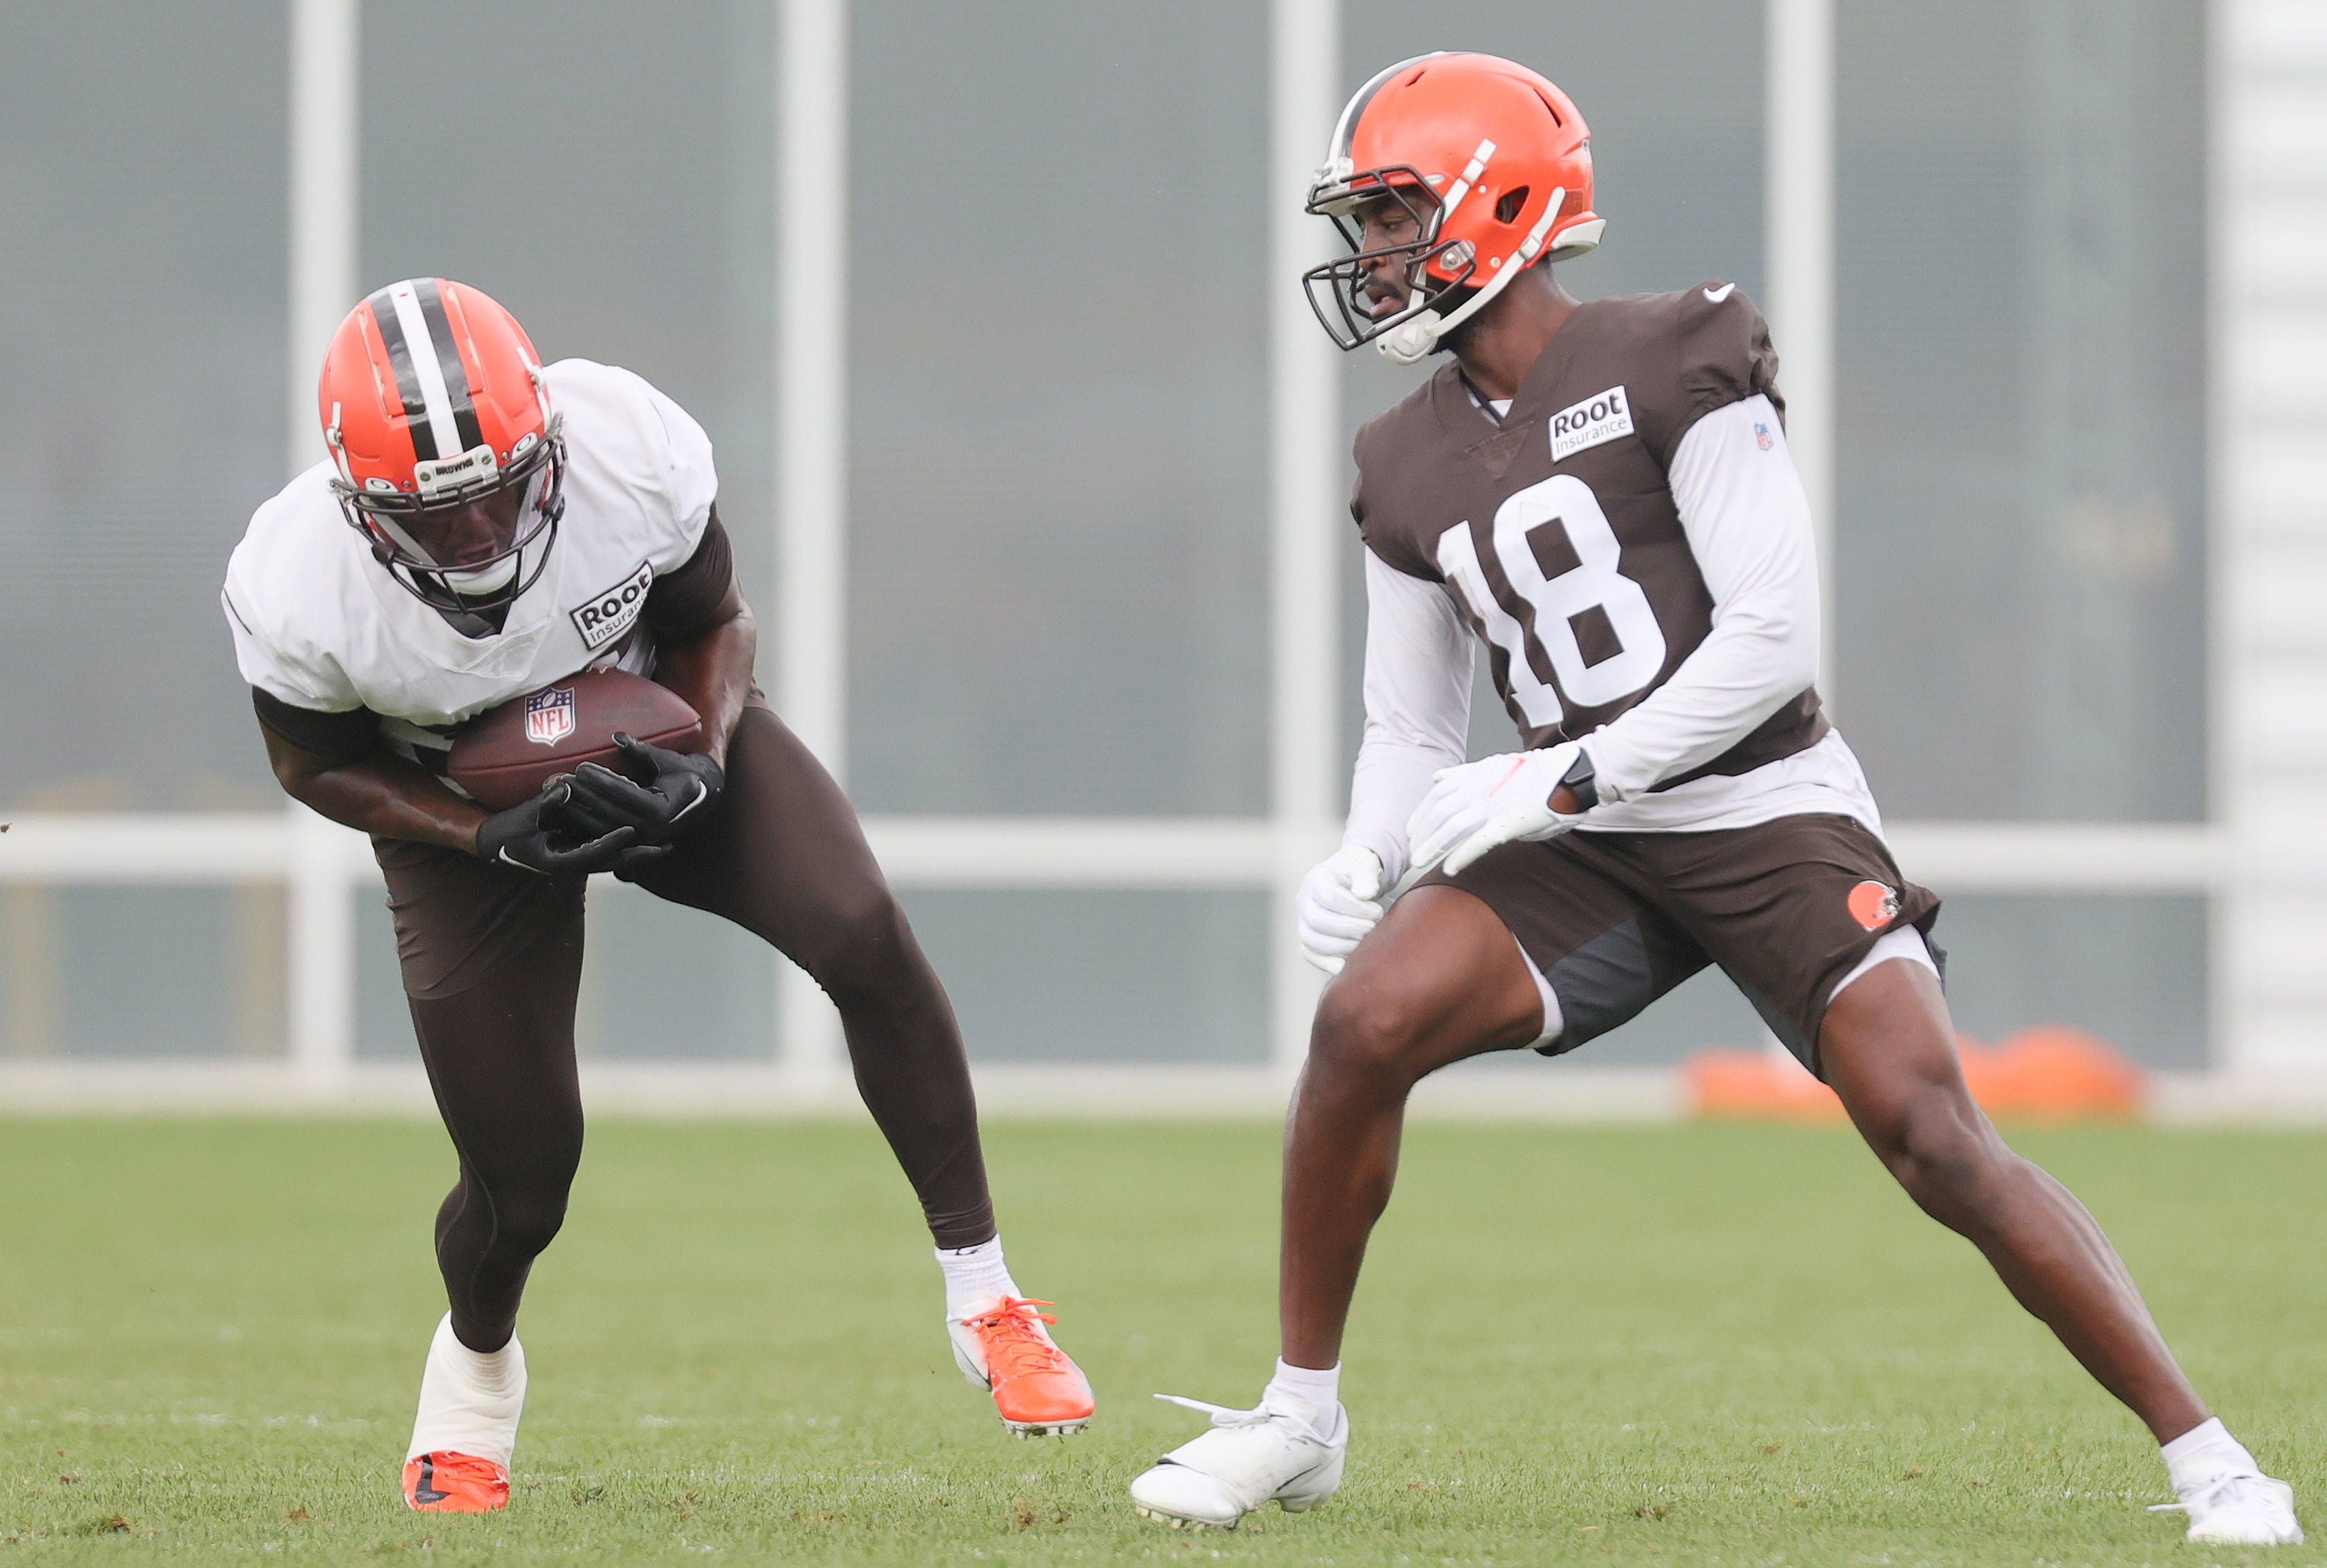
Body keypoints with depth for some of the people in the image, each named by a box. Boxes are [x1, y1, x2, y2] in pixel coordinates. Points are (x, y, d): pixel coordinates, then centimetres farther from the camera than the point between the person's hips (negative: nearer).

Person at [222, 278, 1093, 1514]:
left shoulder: (630, 454, -33)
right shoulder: (297, 592, -34)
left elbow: (713, 625, -10)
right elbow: (316, 762, -12)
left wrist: (701, 767, -29)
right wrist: (494, 835, -26)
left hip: (660, 732, 1)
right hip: (467, 809, 0)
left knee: (864, 939, -26)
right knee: (521, 1186, 0)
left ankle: (980, 1294, -12)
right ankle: (474, 1367, 38)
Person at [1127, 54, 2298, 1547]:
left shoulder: (1670, 364, -11)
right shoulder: (1412, 468, 9)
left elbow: (1773, 638, -16)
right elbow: (1411, 729, 16)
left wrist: (1560, 778, -19)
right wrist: (1364, 861, -6)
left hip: (1773, 820, -5)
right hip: (1596, 855, 5)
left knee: (1932, 1135, -18)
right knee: (1364, 1020, -18)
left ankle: (2209, 1458, -10)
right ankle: (1300, 1420, -4)